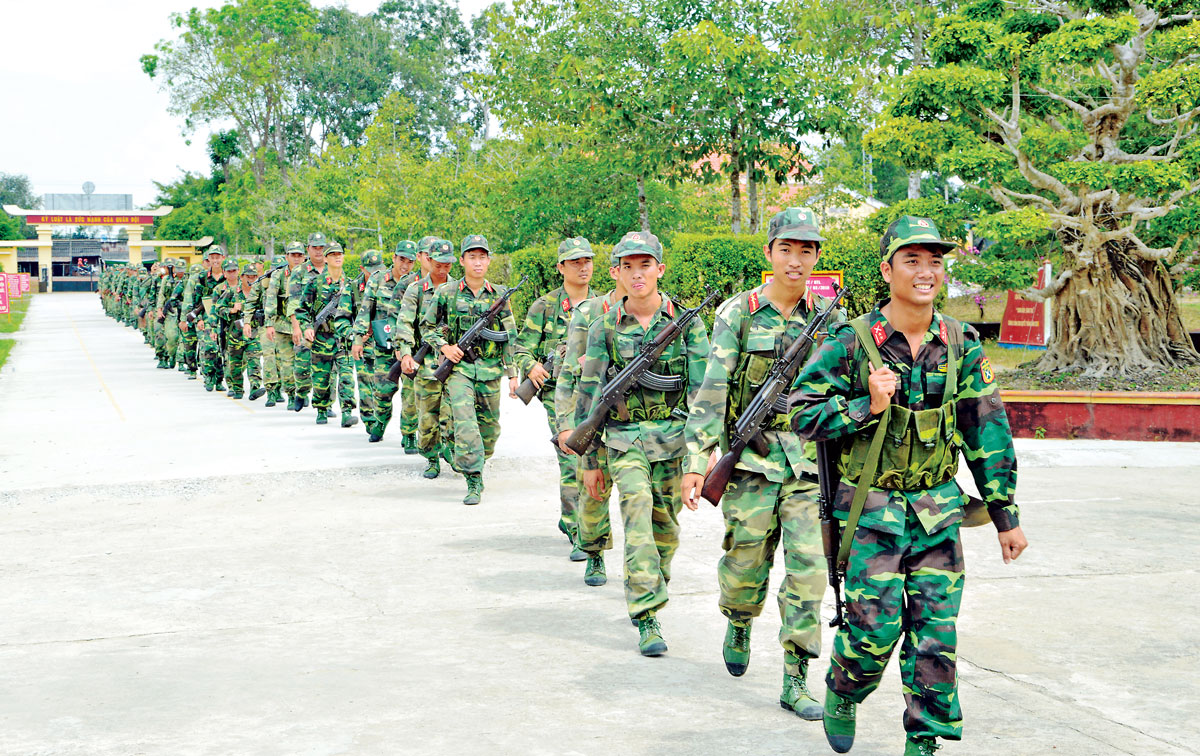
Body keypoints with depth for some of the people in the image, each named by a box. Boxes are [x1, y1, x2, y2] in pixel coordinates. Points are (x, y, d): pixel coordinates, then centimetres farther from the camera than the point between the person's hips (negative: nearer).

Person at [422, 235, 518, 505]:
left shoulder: (498, 296, 4)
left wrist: (512, 374, 4)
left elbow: (510, 338, 8)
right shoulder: (446, 294, -1)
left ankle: (474, 464, 36)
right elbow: (427, 326, 9)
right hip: (459, 368, -3)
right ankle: (474, 482, -13)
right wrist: (444, 346, -8)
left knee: (489, 426, 10)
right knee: (465, 422, -16)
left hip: (490, 370, 3)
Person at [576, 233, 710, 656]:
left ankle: (648, 596, 33)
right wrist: (590, 460, 5)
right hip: (626, 437, -1)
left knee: (665, 524, 9)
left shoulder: (685, 321, 1)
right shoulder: (605, 328, 1)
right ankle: (647, 620, -17)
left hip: (676, 434, 1)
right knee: (637, 514, -16)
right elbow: (590, 395, 5)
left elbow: (703, 387, 0)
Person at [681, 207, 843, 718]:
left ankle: (795, 682, 3)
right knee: (745, 568, 8)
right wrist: (697, 460, -12)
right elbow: (712, 391, -6)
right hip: (752, 461, -2)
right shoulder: (738, 313, -1)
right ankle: (738, 629, 41)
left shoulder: (828, 317, 7)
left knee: (809, 571, -4)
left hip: (811, 462, 2)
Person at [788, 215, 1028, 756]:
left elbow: (987, 430, 7)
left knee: (936, 630, 1)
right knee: (876, 626, -5)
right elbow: (801, 412, -6)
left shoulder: (960, 345, 2)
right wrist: (867, 407, -20)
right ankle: (841, 694, 26)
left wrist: (1005, 514, 7)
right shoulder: (852, 342, -8)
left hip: (937, 509, 3)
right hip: (871, 508, -3)